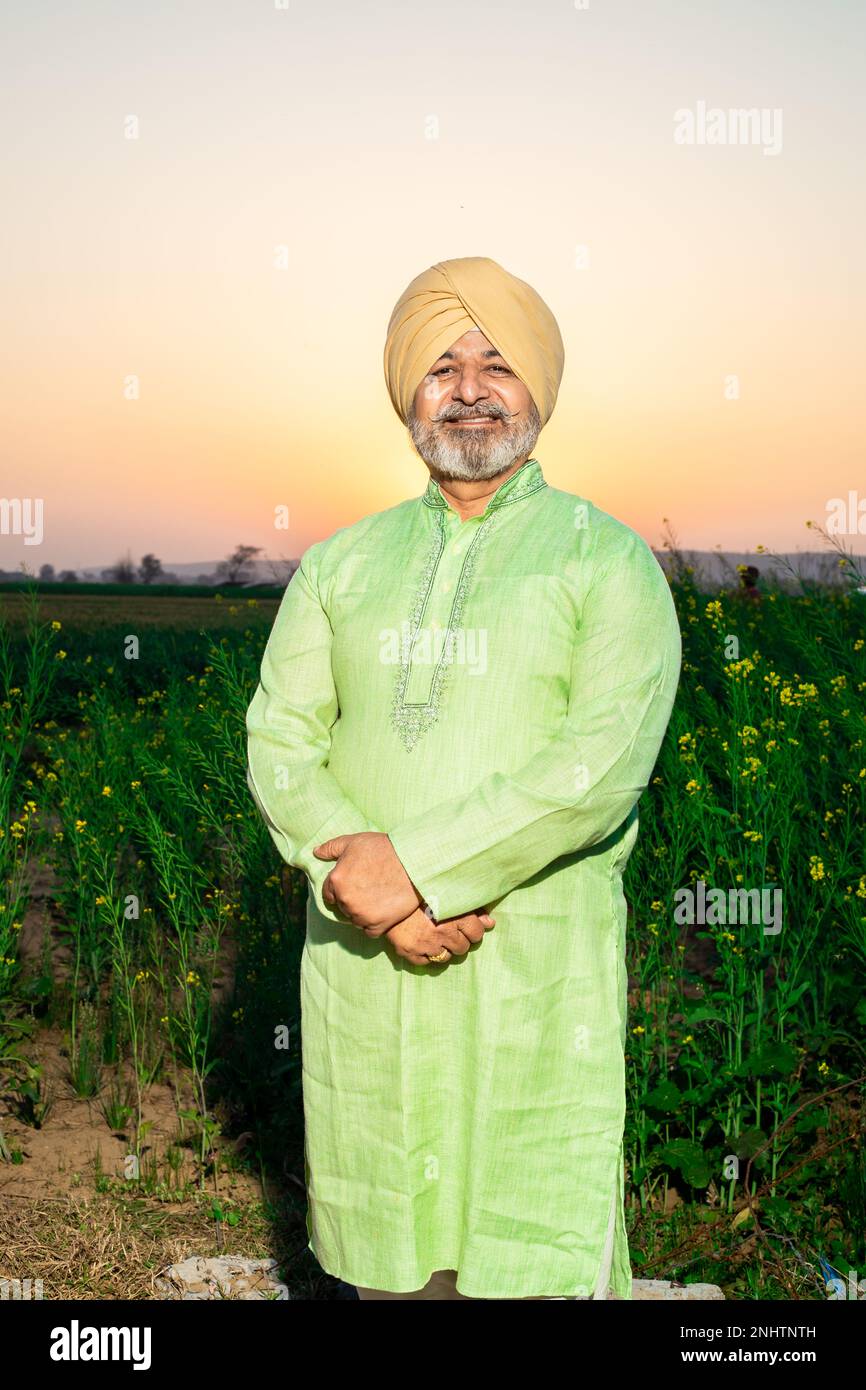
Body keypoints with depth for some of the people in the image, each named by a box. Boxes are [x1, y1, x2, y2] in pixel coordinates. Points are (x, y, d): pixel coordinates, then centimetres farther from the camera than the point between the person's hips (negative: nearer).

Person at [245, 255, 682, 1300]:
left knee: (539, 1256, 2)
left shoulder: (608, 563, -1)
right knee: (389, 1250, 14)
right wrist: (365, 883, -15)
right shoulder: (342, 565, 11)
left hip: (537, 966, -3)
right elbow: (280, 741, 1)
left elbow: (604, 765, -15)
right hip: (366, 958, 4)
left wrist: (415, 864, -19)